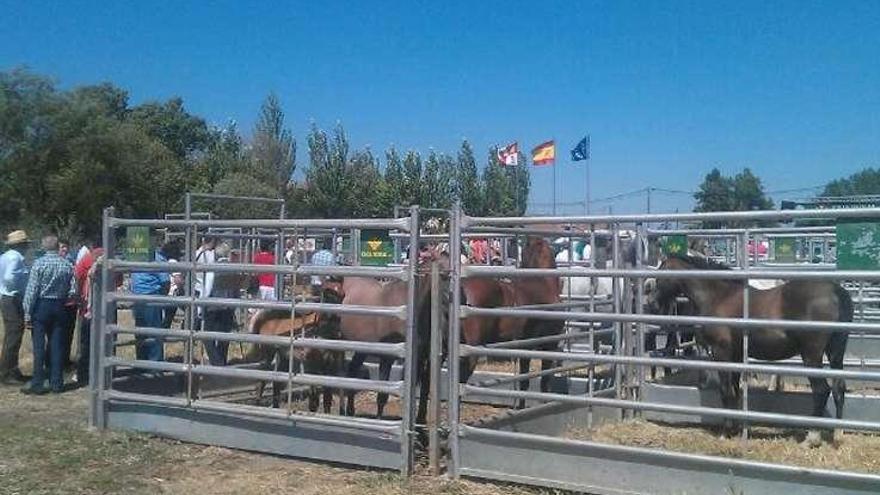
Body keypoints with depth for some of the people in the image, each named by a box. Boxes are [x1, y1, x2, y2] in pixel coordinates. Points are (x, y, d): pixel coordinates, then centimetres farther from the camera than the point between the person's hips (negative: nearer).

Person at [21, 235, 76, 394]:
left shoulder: (39, 263, -11)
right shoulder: (67, 265, -2)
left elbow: (31, 290, -12)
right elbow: (73, 291, -2)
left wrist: (27, 313, -8)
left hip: (41, 306, -3)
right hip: (59, 308, 3)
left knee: (39, 346, 1)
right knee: (57, 345, 8)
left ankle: (38, 384, 2)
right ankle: (56, 383, 12)